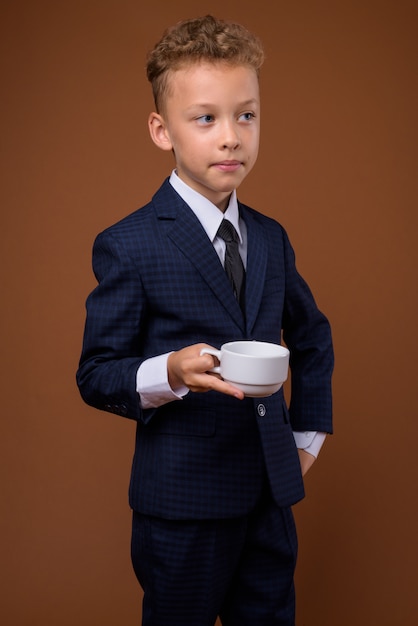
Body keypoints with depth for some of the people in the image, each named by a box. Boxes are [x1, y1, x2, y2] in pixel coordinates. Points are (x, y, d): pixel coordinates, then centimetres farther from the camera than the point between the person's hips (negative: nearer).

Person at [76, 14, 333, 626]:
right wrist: (169, 373, -28)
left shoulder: (270, 238, 7)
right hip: (183, 504, -5)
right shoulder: (128, 247, -11)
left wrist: (309, 433, 15)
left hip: (271, 496, 5)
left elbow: (312, 336, 22)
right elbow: (96, 375, -10)